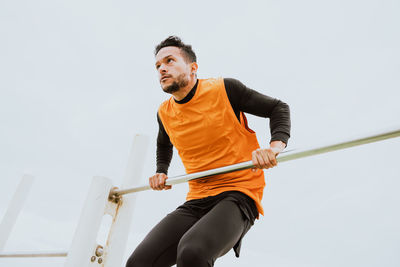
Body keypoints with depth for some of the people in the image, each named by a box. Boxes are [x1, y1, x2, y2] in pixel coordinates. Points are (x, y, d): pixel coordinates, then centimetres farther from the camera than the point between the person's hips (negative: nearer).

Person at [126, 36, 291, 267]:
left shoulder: (225, 89, -6)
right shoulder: (165, 113, 10)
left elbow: (279, 108, 2)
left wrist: (275, 147, -16)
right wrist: (161, 172, 17)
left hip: (238, 194, -5)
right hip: (196, 202, 6)